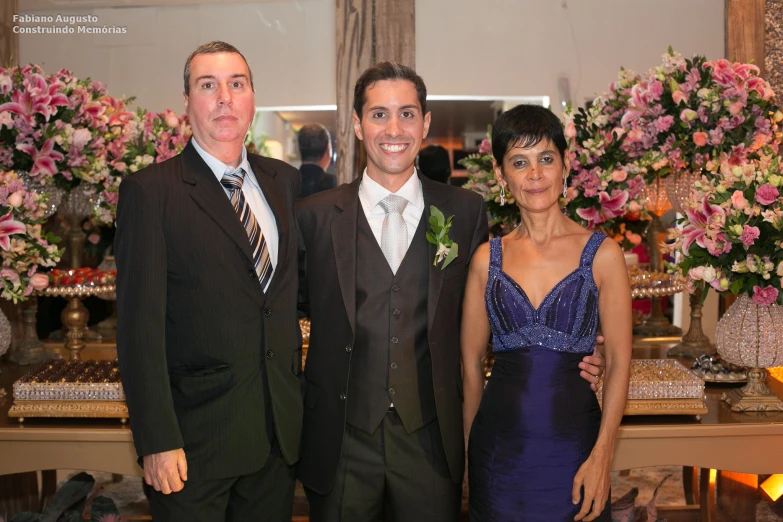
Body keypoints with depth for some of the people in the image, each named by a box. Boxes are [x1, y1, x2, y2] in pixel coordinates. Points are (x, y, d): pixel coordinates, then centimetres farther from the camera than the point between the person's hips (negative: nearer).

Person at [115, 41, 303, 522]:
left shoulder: (285, 180, 8)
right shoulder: (151, 191, -8)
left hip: (281, 428, 5)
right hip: (196, 437, -4)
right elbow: (140, 325, -11)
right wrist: (157, 442, -15)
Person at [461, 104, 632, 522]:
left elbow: (618, 360, -4)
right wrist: (470, 444, 6)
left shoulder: (602, 254, -3)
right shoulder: (487, 259, 3)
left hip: (572, 444, -1)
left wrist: (601, 456, -10)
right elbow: (471, 360, 7)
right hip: (499, 449, 2)